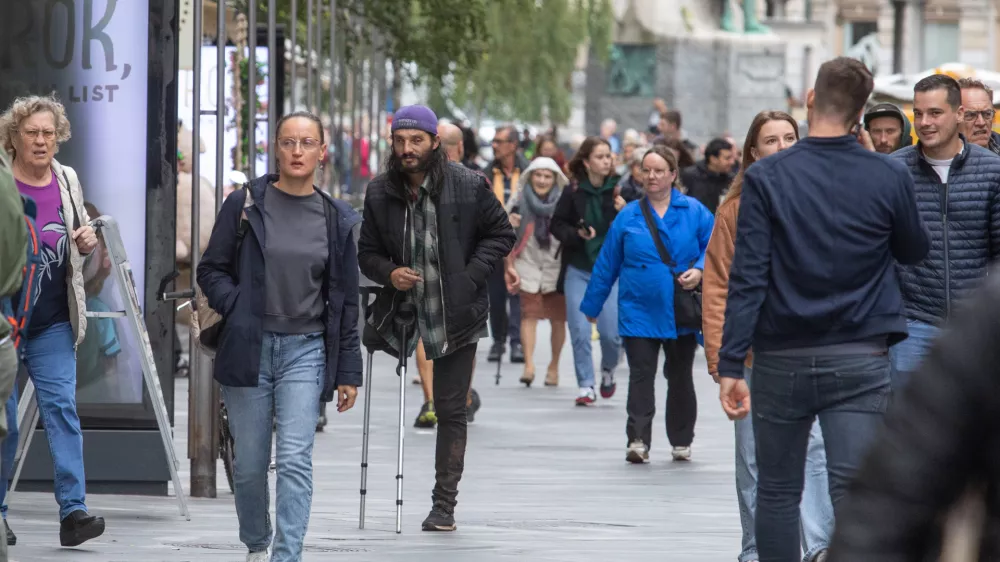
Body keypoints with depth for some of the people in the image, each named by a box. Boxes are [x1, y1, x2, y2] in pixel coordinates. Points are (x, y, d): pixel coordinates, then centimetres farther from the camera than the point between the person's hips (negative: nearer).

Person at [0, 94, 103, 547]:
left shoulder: (68, 181, 9)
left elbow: (82, 231, 24)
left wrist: (87, 242, 2)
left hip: (53, 323, 3)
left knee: (61, 405, -7)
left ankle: (72, 510, -11)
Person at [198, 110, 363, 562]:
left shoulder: (337, 219, 5)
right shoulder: (245, 204, 0)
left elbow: (345, 300, 8)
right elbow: (211, 270, 5)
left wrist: (348, 370, 6)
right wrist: (240, 308, -13)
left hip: (306, 350, 0)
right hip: (248, 349, 0)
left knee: (296, 461, -12)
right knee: (250, 464, 7)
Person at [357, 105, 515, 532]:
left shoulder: (468, 187, -8)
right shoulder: (380, 192, 0)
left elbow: (501, 234, 1)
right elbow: (367, 252, 8)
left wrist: (471, 276, -11)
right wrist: (388, 272, -13)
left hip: (456, 316, -2)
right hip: (401, 312, 2)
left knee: (452, 412, 4)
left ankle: (444, 504, 12)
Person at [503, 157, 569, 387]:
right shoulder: (519, 202, 5)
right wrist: (510, 267, 0)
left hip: (557, 269, 0)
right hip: (528, 267, 0)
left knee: (558, 318, 1)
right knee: (529, 315, -11)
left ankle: (554, 366, 13)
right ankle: (529, 364, -19)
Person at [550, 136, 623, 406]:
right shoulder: (573, 192, -4)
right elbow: (557, 225, 4)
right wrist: (577, 234, -14)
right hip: (578, 270, 0)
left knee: (611, 331, -6)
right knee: (579, 331, -4)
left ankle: (608, 370, 25)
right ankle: (585, 386, 8)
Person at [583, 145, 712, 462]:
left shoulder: (694, 212, 2)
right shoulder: (628, 216, 4)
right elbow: (607, 264, 9)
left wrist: (699, 271, -18)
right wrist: (592, 305, 13)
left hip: (682, 313, 1)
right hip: (639, 312, 0)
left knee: (680, 377, 12)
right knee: (640, 375, -10)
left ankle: (682, 441, 24)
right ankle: (637, 440, -16)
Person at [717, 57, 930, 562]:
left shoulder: (765, 177, -6)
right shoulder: (888, 177, -3)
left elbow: (747, 278, -10)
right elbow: (914, 251, 16)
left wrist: (731, 365, -9)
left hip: (782, 361, 0)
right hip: (860, 361, 0)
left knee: (777, 492, 13)